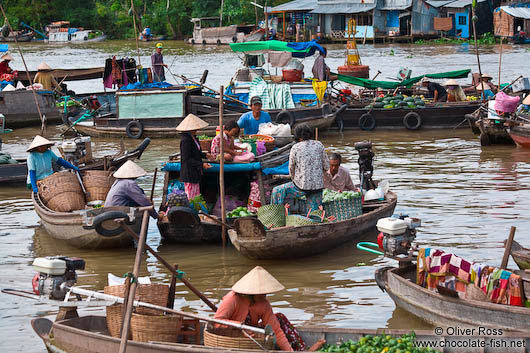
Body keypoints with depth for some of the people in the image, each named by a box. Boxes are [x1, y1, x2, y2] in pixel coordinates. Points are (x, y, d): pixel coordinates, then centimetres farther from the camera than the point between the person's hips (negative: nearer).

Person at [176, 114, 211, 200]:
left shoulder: (193, 138, 9)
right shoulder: (185, 140, -20)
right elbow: (187, 159, -22)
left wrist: (205, 155, 7)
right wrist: (201, 165, -22)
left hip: (195, 173, 10)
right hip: (189, 173, -10)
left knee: (196, 196, 13)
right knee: (189, 197, -4)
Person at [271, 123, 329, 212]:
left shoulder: (295, 148, -7)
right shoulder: (319, 145, 1)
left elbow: (291, 169, 3)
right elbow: (326, 166, 5)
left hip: (302, 185, -3)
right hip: (317, 186, 3)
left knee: (277, 192, 16)